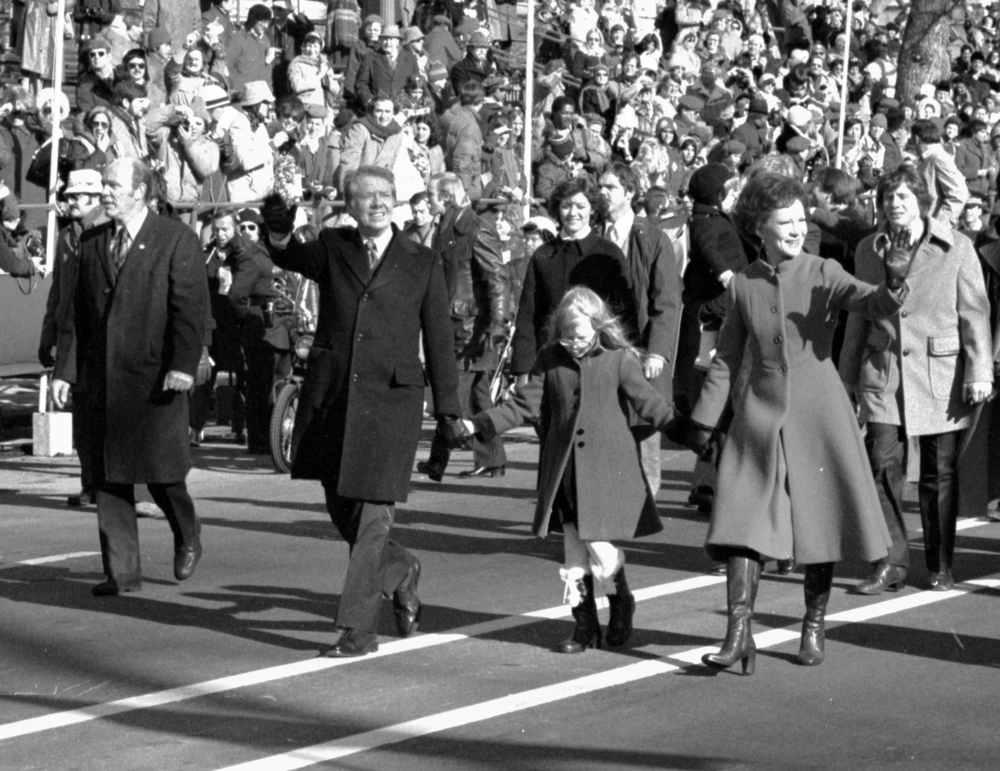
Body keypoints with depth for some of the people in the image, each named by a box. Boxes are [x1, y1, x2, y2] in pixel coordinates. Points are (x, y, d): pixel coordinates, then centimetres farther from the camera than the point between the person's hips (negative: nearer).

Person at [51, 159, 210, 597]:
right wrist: (65, 369, 9)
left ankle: (187, 538, 27)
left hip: (154, 376, -5)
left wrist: (184, 364, -20)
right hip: (100, 377, 5)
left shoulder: (176, 240, -4)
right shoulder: (92, 243, 13)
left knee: (160, 470, -2)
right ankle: (121, 572, 9)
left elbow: (191, 307, -10)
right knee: (108, 476, 4)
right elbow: (78, 312, 15)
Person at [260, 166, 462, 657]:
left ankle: (359, 630, -2)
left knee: (372, 513, -7)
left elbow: (438, 338, 7)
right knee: (340, 509, 11)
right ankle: (399, 571, 38)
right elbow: (294, 259, -10)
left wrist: (448, 410, 5)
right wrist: (280, 235, -33)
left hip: (390, 400, -3)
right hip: (331, 396, 3)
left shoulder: (422, 264, 5)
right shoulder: (332, 249, 9)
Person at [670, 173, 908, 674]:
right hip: (759, 413, 1)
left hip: (818, 412, -1)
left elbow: (870, 304, -16)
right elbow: (726, 360, 12)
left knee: (820, 520, 3)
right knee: (743, 519, -8)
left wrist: (892, 290, -38)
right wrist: (703, 421, 9)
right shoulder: (742, 286, 6)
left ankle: (813, 628, 18)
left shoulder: (823, 275, 0)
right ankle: (739, 633, -9)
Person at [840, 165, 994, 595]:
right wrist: (849, 375, 14)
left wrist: (979, 373, -8)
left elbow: (975, 314, -2)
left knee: (940, 472, 4)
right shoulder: (869, 250, 8)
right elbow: (859, 316, 14)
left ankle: (940, 566, 17)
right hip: (883, 373, 2)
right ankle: (890, 563, -1)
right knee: (881, 462, -9)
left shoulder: (956, 248, -1)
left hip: (940, 375, -2)